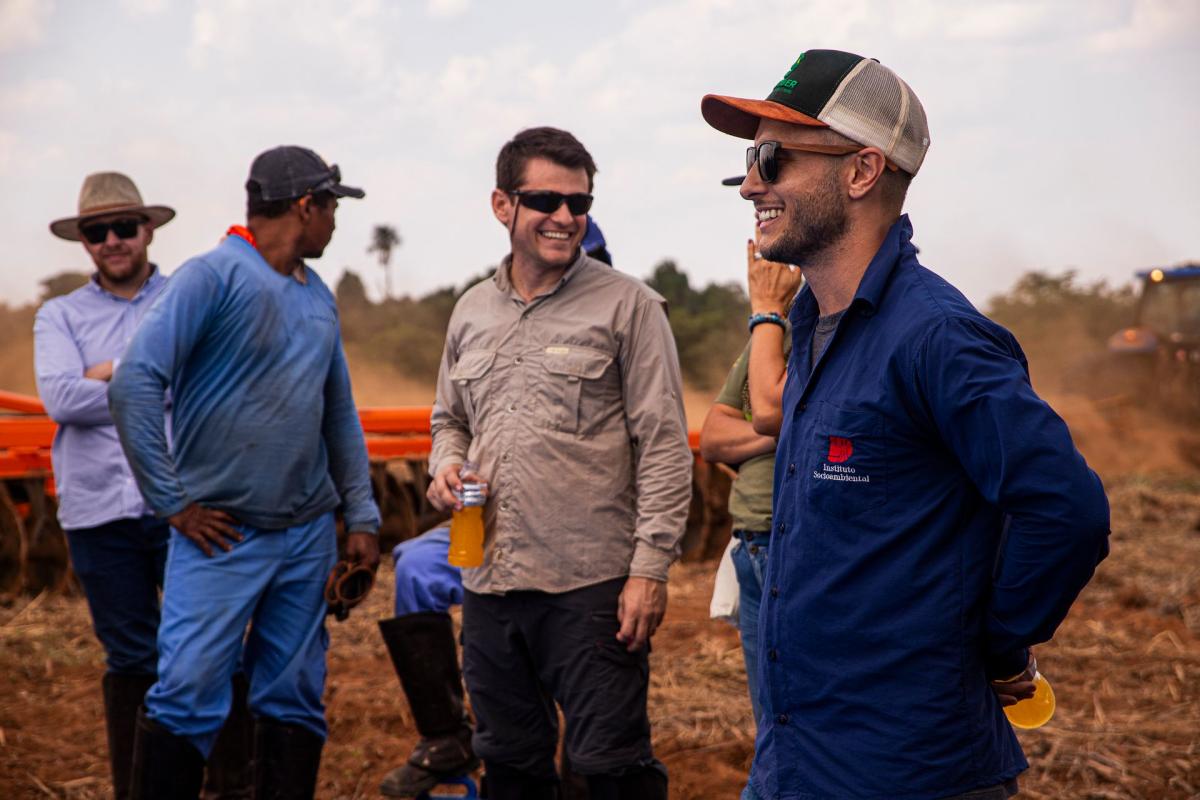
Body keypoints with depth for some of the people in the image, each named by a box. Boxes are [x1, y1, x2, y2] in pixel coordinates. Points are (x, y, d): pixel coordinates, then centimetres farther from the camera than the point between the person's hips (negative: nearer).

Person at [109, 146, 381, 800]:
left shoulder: (318, 296, 13)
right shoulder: (212, 276, -9)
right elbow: (133, 384, -17)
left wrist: (361, 516, 12)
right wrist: (172, 502, -16)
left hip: (308, 534, 7)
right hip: (221, 534, -7)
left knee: (294, 698, 10)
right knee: (188, 694, -8)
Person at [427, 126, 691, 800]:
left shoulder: (628, 306, -4)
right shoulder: (472, 311, 13)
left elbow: (665, 447, -7)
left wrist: (651, 566, -13)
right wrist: (447, 466, 3)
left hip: (593, 585, -6)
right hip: (489, 582, 6)